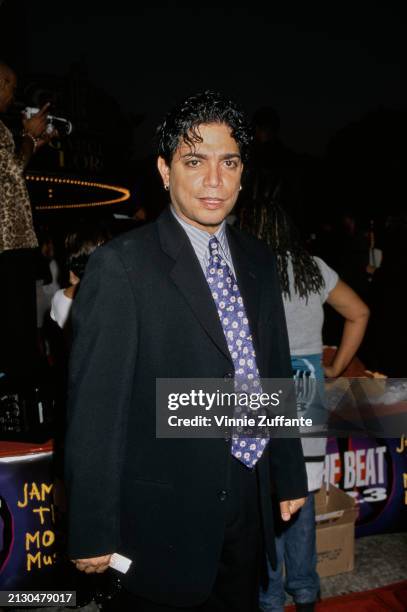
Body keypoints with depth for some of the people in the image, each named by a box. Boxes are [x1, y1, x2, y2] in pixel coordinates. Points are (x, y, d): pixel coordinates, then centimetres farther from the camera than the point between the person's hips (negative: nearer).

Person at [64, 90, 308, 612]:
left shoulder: (258, 261, 6)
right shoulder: (121, 264, -15)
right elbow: (95, 408, -16)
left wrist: (289, 475, 14)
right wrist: (93, 532, -14)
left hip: (250, 503, 6)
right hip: (168, 511, -6)